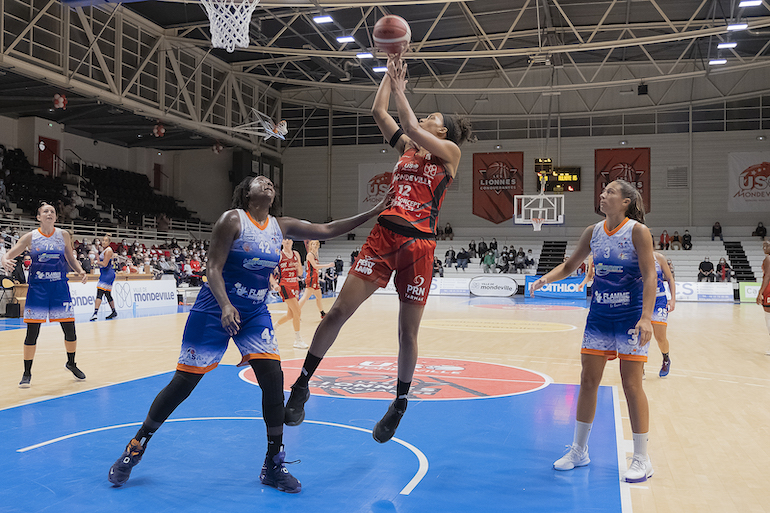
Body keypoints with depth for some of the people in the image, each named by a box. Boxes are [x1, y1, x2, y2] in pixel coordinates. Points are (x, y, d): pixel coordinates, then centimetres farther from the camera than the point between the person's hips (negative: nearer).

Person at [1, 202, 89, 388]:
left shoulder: (63, 235, 4)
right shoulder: (30, 237, -1)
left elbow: (71, 258, 14)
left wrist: (80, 271, -4)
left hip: (60, 287, 2)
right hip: (37, 288, -2)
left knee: (70, 329, 3)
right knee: (32, 333, -1)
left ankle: (71, 363, 26)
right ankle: (27, 373, 13)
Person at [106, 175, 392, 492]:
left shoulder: (281, 227, 4)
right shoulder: (233, 220, -11)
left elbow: (327, 230, 4)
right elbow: (214, 269, -16)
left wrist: (374, 213, 0)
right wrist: (226, 306, -32)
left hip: (255, 314, 5)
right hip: (217, 310, -5)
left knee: (273, 378, -8)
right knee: (184, 382, 0)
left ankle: (273, 466, 5)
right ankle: (136, 447, 22)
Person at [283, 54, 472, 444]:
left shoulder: (450, 151, 5)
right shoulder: (407, 147, 19)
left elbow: (411, 126, -7)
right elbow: (378, 111, 17)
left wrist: (400, 89, 3)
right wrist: (391, 72, 18)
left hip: (417, 244, -4)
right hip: (383, 235, 4)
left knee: (408, 330, 4)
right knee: (339, 310, -5)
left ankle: (400, 404, 22)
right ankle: (301, 386, 6)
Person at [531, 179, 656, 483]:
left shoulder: (638, 231, -11)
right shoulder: (593, 232, 4)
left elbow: (649, 276, -15)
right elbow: (570, 265, 14)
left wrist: (646, 317, -24)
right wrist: (546, 278, -5)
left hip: (630, 318, -5)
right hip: (599, 317, 5)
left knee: (632, 385, -3)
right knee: (588, 381, 7)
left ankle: (642, 460, 11)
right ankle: (579, 451, 20)